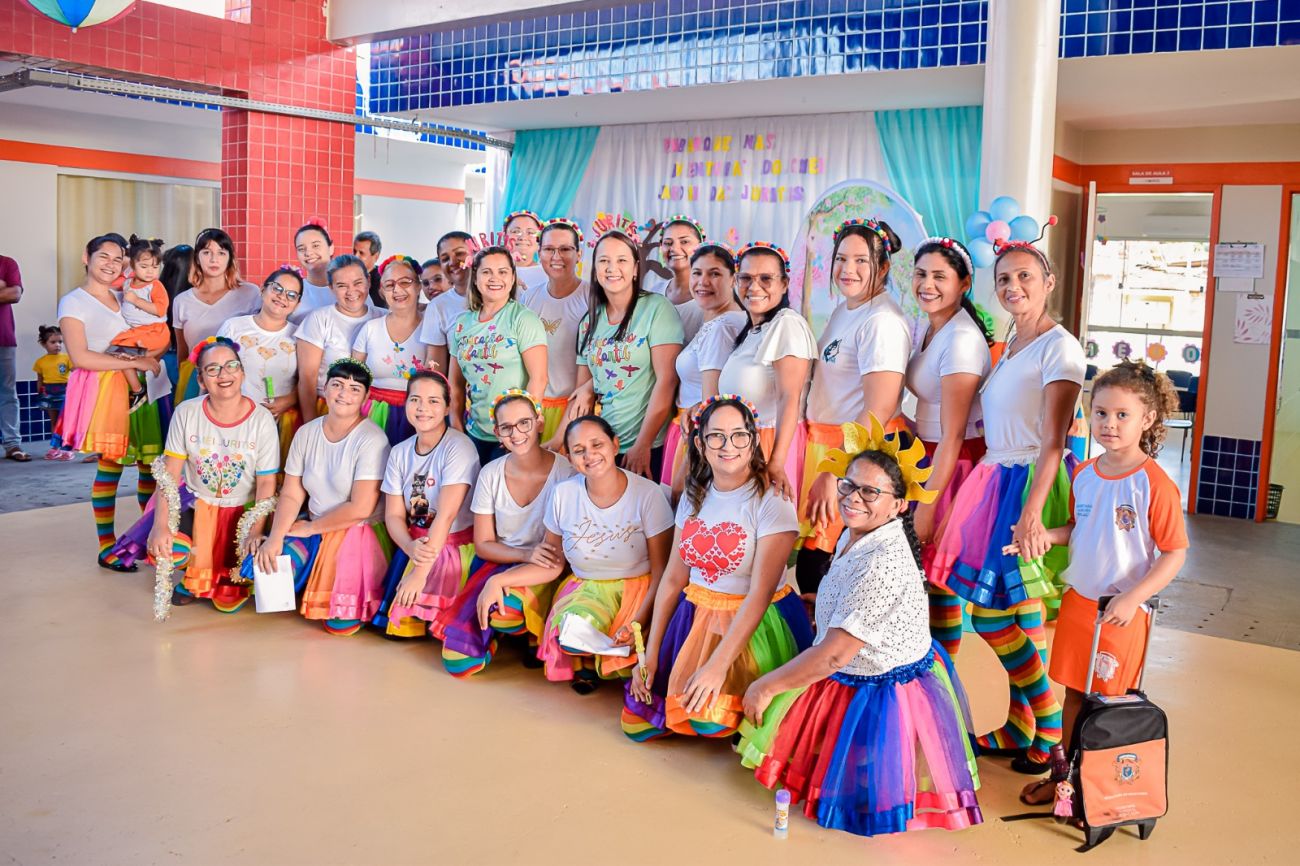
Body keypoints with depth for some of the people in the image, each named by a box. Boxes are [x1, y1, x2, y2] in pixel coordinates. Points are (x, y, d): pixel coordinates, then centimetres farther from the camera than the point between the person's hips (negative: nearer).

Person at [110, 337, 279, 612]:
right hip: (194, 503, 2)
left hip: (242, 511, -2)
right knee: (163, 549, -26)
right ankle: (196, 577, 12)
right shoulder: (186, 413, -8)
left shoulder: (262, 420, -13)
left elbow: (266, 482, -9)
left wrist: (255, 533, -19)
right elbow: (170, 472, -9)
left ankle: (217, 580, 25)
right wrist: (160, 525, -22)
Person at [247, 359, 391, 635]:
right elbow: (291, 495, 1)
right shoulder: (306, 433, 3)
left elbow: (360, 508, -19)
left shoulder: (372, 441, -15)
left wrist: (309, 528, -10)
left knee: (340, 621, -21)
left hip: (360, 532, -6)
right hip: (312, 528, 6)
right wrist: (275, 538, -14)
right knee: (263, 564, -15)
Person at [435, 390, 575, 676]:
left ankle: (536, 633, -2)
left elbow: (565, 549, -15)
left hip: (542, 573, -3)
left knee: (503, 605, -37)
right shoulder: (491, 475, -2)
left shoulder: (565, 472, -14)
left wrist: (500, 580, -24)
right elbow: (483, 544, 3)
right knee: (457, 661, -12)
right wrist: (526, 554, -19)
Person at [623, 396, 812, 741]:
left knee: (710, 719, -24)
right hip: (696, 618, 6)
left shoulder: (772, 502, -15)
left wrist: (718, 665, -25)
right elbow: (673, 578, 6)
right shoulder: (694, 497, 4)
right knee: (637, 721, 0)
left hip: (755, 624, -5)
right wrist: (651, 653, 3)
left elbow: (759, 594, -20)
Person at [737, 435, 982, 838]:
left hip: (885, 697, -9)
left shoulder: (885, 563, -34)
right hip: (847, 681, 9)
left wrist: (766, 686, -20)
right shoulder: (855, 534, -5)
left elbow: (833, 655, -30)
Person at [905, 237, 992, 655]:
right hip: (925, 457, 8)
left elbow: (952, 436, -22)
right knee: (919, 568, 14)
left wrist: (925, 508, -21)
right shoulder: (927, 327, 7)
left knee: (939, 574, 2)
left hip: (954, 465, -8)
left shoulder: (962, 339, -21)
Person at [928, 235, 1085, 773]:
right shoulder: (1009, 346, 15)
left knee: (1006, 614, -5)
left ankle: (1050, 736, 12)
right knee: (989, 612, 9)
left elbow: (1053, 442, -18)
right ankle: (1021, 728, 24)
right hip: (995, 481, 8)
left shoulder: (1059, 348, -11)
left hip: (1032, 484, -8)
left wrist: (1031, 513, -28)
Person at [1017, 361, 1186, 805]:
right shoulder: (1084, 474, 3)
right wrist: (1046, 535, -4)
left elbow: (1175, 553, -14)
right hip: (1077, 600, 5)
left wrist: (1132, 600, -21)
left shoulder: (1154, 484, -16)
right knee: (1074, 694, 16)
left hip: (1122, 612, -5)